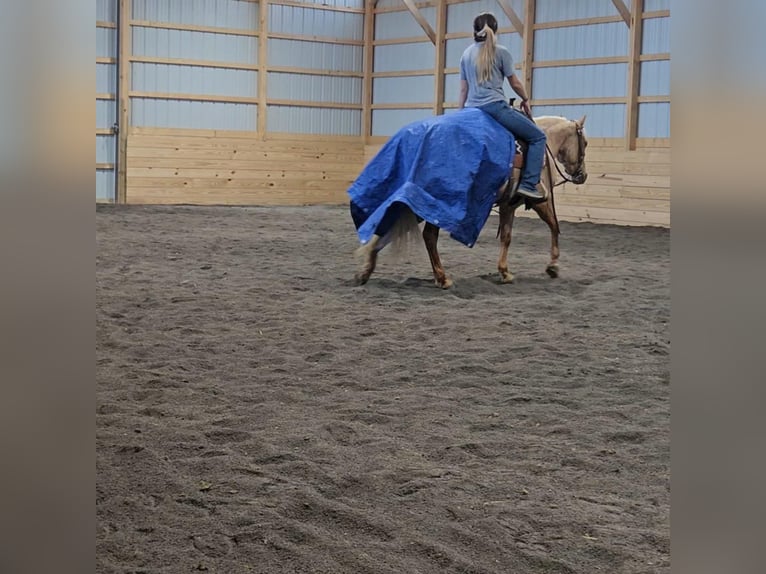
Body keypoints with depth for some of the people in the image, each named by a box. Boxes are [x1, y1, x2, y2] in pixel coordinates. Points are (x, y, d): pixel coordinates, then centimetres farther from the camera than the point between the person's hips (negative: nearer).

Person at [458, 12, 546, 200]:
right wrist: (525, 100, 24)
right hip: (495, 107, -6)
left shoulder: (466, 54, 15)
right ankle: (528, 184, -12)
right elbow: (515, 83, 6)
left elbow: (463, 89, 16)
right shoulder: (501, 51, 0)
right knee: (538, 136, 0)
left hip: (472, 109, 6)